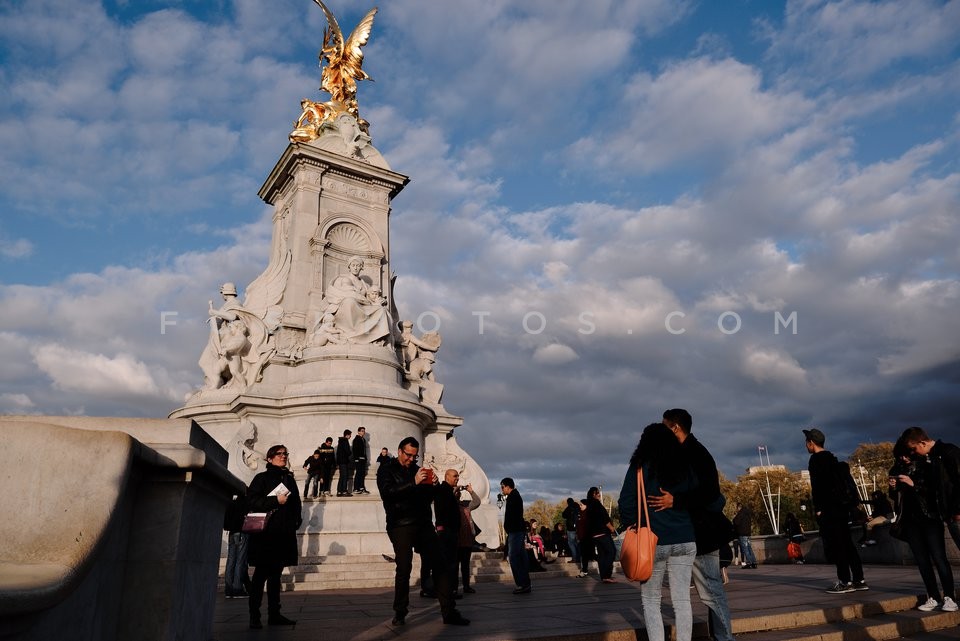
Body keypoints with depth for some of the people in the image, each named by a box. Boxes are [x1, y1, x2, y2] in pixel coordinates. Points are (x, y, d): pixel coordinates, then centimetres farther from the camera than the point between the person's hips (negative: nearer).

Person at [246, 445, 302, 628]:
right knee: (261, 574, -3)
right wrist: (276, 500, -17)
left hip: (285, 533, 6)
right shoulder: (262, 478, 0)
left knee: (275, 573, 11)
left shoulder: (289, 479, 16)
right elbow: (251, 500, -11)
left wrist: (296, 520, 6)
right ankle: (254, 616, 4)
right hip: (266, 532, -6)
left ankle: (274, 614, 17)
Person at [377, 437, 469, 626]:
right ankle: (400, 614, 13)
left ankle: (449, 612, 1)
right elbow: (387, 492, -15)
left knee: (438, 565, -1)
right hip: (401, 525, -5)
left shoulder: (417, 469, 19)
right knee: (404, 568, -5)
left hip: (423, 523, 5)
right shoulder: (386, 469, 3)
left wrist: (432, 485, -1)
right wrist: (413, 482, -23)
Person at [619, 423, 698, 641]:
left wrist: (634, 527, 7)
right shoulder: (685, 466, 5)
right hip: (685, 541, 3)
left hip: (653, 541, -3)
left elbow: (626, 504, -8)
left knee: (651, 600, 8)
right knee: (682, 600, 9)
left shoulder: (640, 467, -6)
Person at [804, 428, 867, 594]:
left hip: (827, 509, -9)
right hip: (841, 506, 9)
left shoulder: (816, 459, -11)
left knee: (834, 546, -6)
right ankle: (859, 580, 14)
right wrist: (843, 501, 21)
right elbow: (842, 481, 19)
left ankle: (845, 582, -5)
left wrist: (818, 509, -15)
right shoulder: (832, 458, 17)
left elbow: (817, 486, -17)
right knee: (846, 543, 12)